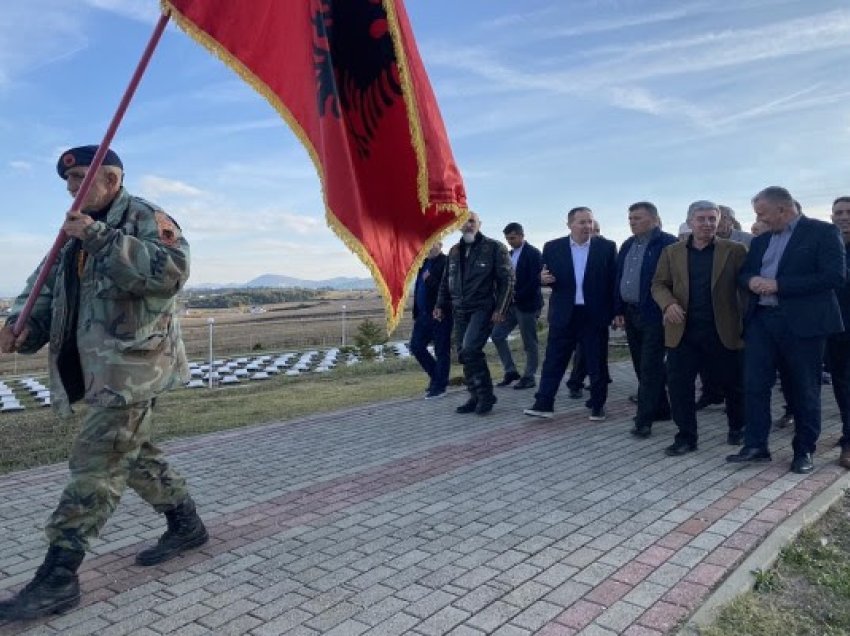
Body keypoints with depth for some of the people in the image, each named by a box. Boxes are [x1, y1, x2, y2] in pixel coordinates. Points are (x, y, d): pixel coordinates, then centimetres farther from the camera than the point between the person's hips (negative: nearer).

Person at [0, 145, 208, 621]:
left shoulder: (146, 219, -7)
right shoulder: (82, 229, 19)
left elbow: (170, 269, -26)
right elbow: (49, 283, 17)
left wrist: (99, 238, -25)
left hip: (134, 362, -9)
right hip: (101, 366, 9)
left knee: (95, 461, -9)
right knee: (133, 452, 16)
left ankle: (58, 577, -3)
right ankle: (186, 525, 31)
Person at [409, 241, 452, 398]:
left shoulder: (446, 263, -9)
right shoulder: (424, 264, 16)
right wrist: (416, 314, 17)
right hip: (424, 314, 8)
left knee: (441, 350, 1)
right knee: (416, 346, 10)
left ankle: (439, 385, 12)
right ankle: (436, 376, 27)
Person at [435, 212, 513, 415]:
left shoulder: (494, 248, -4)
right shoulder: (454, 251, 14)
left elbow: (507, 279, -7)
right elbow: (446, 282, 20)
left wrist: (500, 308, -14)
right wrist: (441, 305, 9)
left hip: (483, 308, -6)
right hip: (460, 310, 7)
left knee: (470, 349, -21)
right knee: (464, 355, 5)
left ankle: (486, 395, -6)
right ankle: (476, 397, 17)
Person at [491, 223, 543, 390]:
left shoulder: (533, 253, -9)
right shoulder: (511, 254, 13)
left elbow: (535, 281, -17)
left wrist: (517, 296, -17)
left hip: (527, 304, -8)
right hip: (512, 304, 8)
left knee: (530, 343, 2)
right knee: (497, 335, 3)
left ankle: (529, 377, 13)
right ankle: (510, 371, 12)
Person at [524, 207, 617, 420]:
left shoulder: (607, 247, 0)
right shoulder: (552, 248, 3)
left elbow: (614, 280, 0)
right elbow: (546, 276, 9)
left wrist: (617, 311, -3)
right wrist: (543, 278, -15)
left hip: (595, 314, 0)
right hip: (563, 314, 1)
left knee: (597, 362, 8)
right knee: (553, 360, 3)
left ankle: (598, 405, 21)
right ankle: (544, 404, 8)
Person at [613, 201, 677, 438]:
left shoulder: (668, 243, -10)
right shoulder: (627, 245, 14)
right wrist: (618, 311, 11)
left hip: (654, 315, -8)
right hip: (631, 314, 8)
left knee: (649, 369, -5)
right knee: (642, 366, 14)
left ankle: (644, 420, -1)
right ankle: (660, 409, 29)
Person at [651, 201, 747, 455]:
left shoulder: (735, 250, 2)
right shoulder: (671, 252, 8)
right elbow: (659, 284, 8)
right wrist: (668, 303, -13)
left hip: (722, 331, -1)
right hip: (682, 331, 1)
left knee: (732, 383, 12)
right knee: (679, 384, 0)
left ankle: (737, 427, 37)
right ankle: (686, 436, 13)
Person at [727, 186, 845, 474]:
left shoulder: (823, 232, -4)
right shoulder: (761, 240, 15)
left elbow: (834, 276, -14)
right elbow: (743, 272, 19)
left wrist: (779, 285, -18)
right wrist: (751, 280, -6)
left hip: (802, 321, -5)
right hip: (761, 320, 6)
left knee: (804, 390, 6)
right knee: (754, 384, 2)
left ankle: (804, 451, 19)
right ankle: (755, 445, 12)